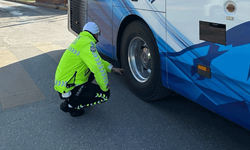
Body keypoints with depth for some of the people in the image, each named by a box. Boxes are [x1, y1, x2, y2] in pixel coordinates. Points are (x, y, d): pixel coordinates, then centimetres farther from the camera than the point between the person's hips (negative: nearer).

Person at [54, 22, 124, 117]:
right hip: (67, 89, -10)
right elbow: (98, 68, -26)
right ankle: (70, 105, -1)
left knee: (93, 71, 21)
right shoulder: (88, 44, -19)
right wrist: (105, 87, -12)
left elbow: (96, 60, 25)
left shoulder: (81, 39, 13)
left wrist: (112, 68, 21)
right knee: (105, 94, -6)